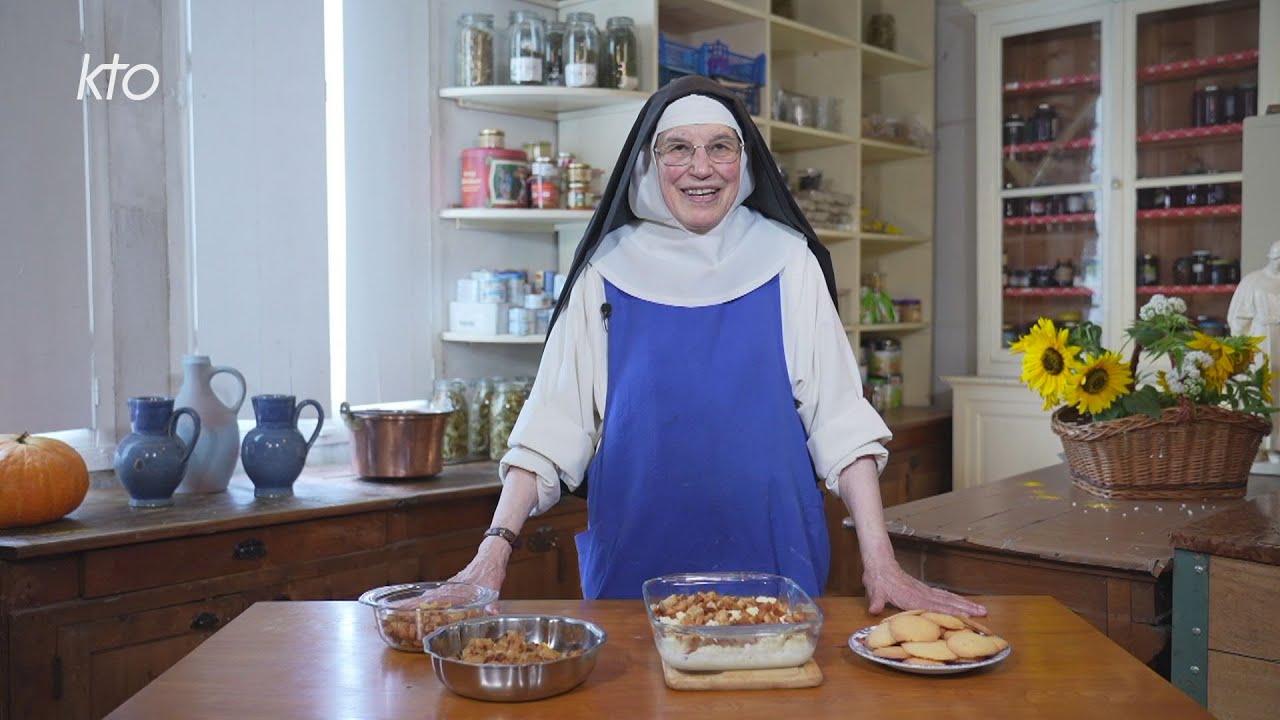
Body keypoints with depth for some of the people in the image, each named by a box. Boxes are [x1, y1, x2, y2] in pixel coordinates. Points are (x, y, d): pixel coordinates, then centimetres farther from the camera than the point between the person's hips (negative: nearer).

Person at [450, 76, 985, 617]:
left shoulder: (788, 263, -1)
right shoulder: (608, 271, -1)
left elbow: (840, 422, -4)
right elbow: (554, 423, -3)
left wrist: (880, 564, -10)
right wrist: (496, 546, -13)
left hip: (770, 557, 0)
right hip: (635, 563, 1)